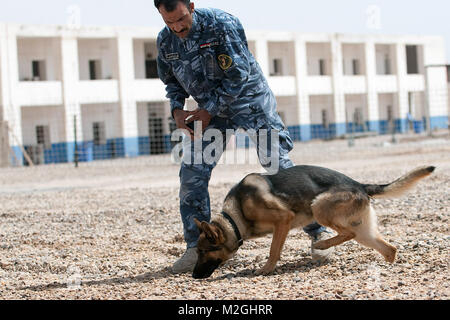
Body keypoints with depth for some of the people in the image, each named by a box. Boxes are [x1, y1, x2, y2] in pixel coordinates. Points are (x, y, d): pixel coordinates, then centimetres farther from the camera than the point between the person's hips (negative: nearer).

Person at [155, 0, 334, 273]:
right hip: (210, 110, 5)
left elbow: (238, 75, -21)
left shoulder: (221, 24, -22)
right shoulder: (166, 41, -4)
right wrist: (177, 109, -7)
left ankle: (319, 231, 2)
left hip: (250, 100, -5)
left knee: (279, 166, -8)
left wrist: (208, 111, -19)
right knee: (192, 174, -6)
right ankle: (196, 248, 3)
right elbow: (171, 80, 13)